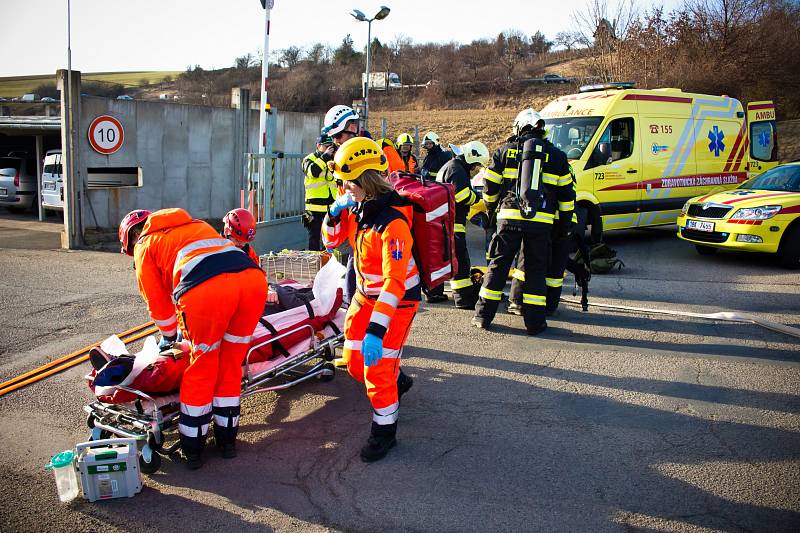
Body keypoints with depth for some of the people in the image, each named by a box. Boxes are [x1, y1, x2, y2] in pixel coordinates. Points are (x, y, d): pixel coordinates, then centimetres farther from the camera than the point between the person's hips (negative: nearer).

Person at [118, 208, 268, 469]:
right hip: (253, 277, 5)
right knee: (231, 365, 20)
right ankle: (227, 439, 31)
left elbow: (157, 302, 25)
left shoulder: (145, 245, 25)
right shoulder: (196, 224, 41)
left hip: (207, 288, -5)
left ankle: (192, 448, 24)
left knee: (202, 368, 12)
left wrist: (169, 335, 45)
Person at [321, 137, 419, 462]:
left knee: (376, 369, -7)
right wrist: (335, 214, -13)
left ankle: (384, 431, 15)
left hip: (398, 299, -8)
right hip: (366, 294, 8)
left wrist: (376, 330, -39)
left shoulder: (393, 221, -30)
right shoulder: (356, 206, -6)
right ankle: (397, 382, 41)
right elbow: (332, 241, 8)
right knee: (354, 362, 13)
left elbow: (395, 281, -35)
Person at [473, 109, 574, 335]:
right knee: (535, 269, 9)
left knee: (498, 265, 7)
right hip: (541, 221, 1)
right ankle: (534, 321, 8)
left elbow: (490, 186, 10)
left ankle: (483, 315, 10)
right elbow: (566, 193, 12)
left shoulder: (505, 150, 8)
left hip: (509, 217, 0)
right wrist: (565, 223, 21)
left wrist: (491, 210, 27)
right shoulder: (556, 155, 10)